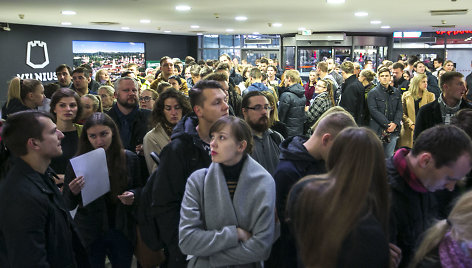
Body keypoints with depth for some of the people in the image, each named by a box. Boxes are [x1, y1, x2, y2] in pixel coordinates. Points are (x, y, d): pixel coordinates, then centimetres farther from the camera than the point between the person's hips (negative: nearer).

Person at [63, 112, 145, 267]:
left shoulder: (129, 158, -6)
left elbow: (140, 187, 9)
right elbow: (68, 206, -5)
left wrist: (133, 195, -14)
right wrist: (73, 192, -27)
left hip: (122, 231, 2)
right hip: (90, 234, -1)